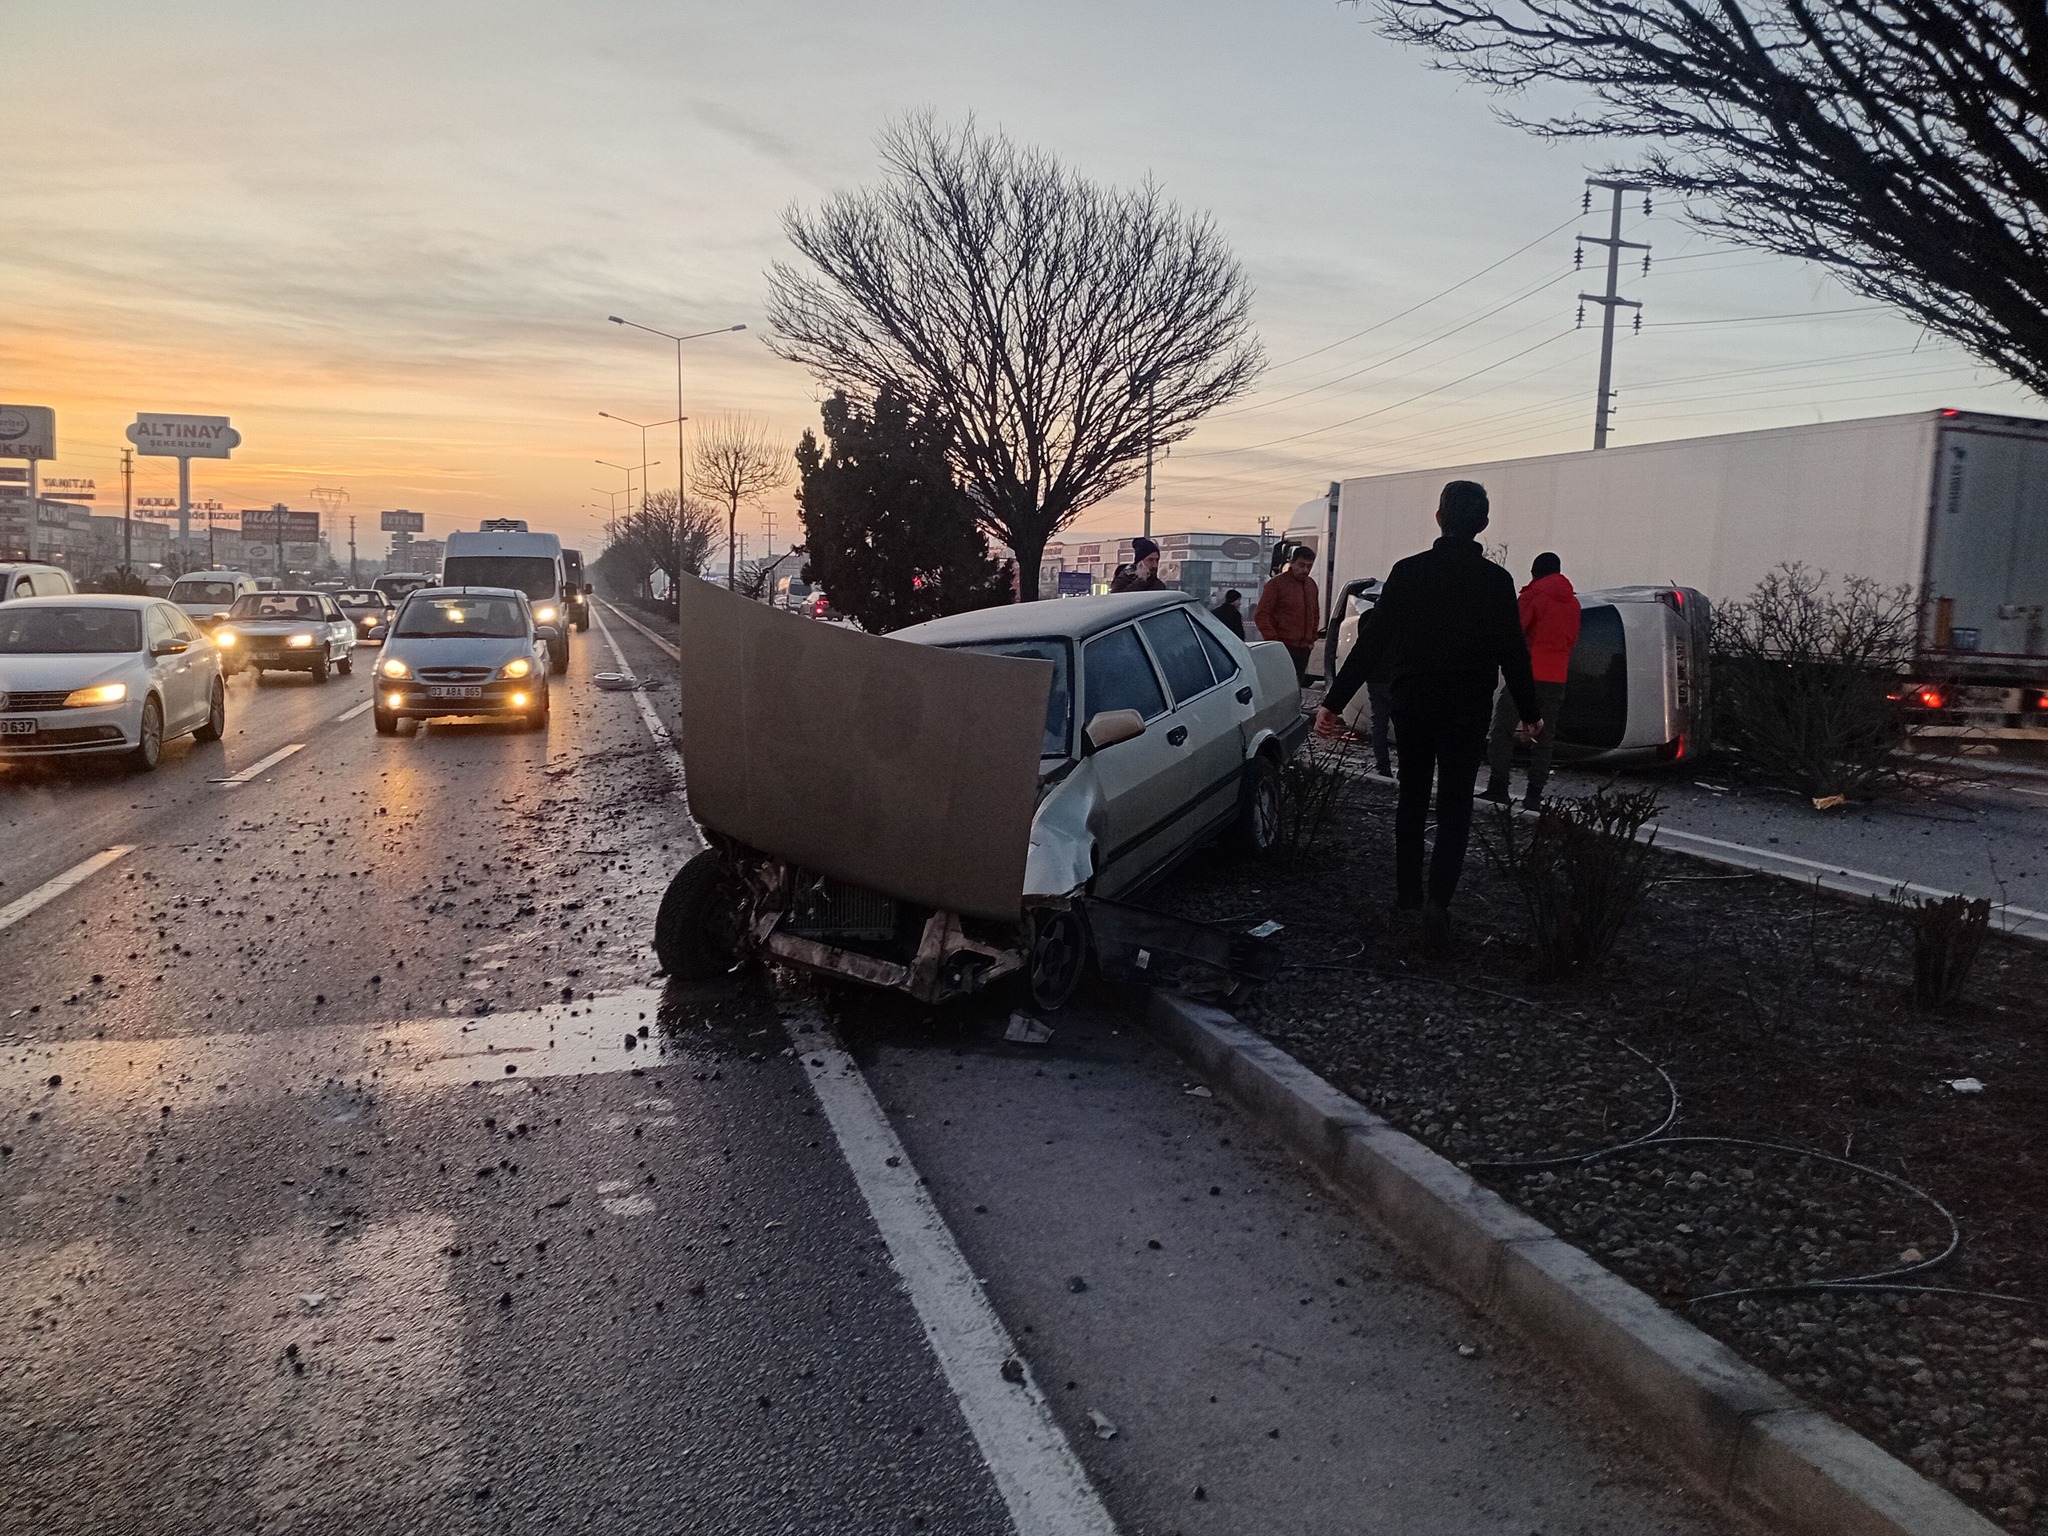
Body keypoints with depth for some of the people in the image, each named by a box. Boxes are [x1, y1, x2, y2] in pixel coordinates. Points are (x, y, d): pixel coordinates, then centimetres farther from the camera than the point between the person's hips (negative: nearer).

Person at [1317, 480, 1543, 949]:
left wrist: (1335, 700, -5)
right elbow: (1513, 653, -3)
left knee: (1412, 798, 17)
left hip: (1411, 705, 2)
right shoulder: (1496, 581, -6)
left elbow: (1370, 642, -7)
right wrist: (1530, 713, 9)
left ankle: (1407, 892, 23)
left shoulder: (1407, 572, -4)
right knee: (1454, 806, 2)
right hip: (1467, 711, -2)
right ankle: (1437, 898, -15)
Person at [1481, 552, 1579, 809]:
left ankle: (1497, 787, -6)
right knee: (1544, 737, 7)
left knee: (1503, 730, 1)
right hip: (1556, 678, 5)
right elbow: (1572, 639, 18)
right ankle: (1534, 795, 3)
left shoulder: (1533, 596, -6)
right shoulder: (1573, 602, 12)